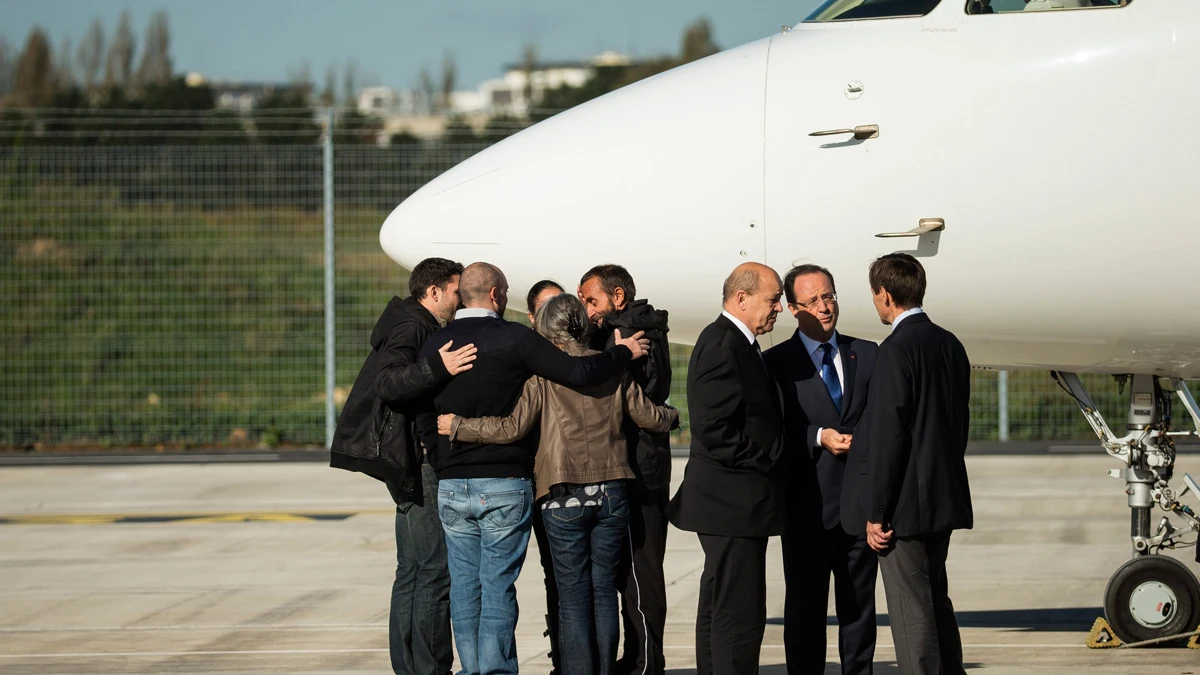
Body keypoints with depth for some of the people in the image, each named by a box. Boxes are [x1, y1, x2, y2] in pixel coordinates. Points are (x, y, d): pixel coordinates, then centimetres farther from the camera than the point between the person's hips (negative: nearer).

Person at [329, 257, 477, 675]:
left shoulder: (419, 327, 19)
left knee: (414, 570, 13)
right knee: (435, 569, -13)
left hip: (412, 464, 11)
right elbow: (388, 383, -28)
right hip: (415, 464, -11)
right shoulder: (410, 327, -13)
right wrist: (439, 369, -41)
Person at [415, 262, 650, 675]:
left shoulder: (435, 345, 6)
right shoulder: (514, 339, -9)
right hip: (505, 485, -4)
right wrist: (623, 353, 3)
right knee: (498, 586, -2)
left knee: (464, 585, 9)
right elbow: (578, 373, -13)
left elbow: (424, 420, 10)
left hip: (451, 486, 4)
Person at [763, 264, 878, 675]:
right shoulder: (777, 363, 1)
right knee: (805, 610, 2)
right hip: (808, 506, -3)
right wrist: (819, 438, -16)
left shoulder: (867, 356, 11)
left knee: (859, 608, 9)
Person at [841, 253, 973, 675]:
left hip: (906, 505, -9)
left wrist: (875, 513, -16)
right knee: (936, 601, 17)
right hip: (943, 498, 9)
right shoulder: (950, 345, 9)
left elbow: (887, 437, -19)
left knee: (911, 610, -4)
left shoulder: (897, 351, -17)